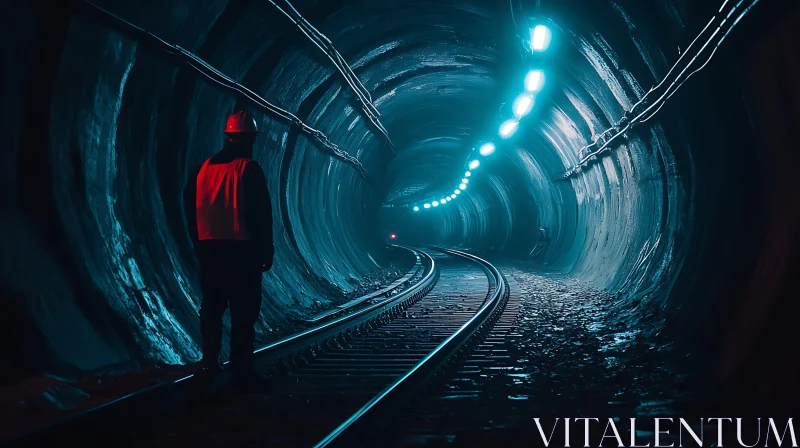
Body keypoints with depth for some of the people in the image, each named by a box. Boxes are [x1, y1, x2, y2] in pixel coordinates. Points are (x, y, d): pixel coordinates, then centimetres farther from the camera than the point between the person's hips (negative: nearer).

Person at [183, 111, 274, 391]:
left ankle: (210, 361, 22)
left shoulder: (204, 168, 9)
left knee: (212, 306, 16)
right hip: (240, 249, -6)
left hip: (209, 247, 6)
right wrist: (266, 250, -3)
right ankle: (241, 370, -6)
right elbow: (261, 213, -11)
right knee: (244, 311, -4)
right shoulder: (249, 168, -9)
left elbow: (191, 208, 14)